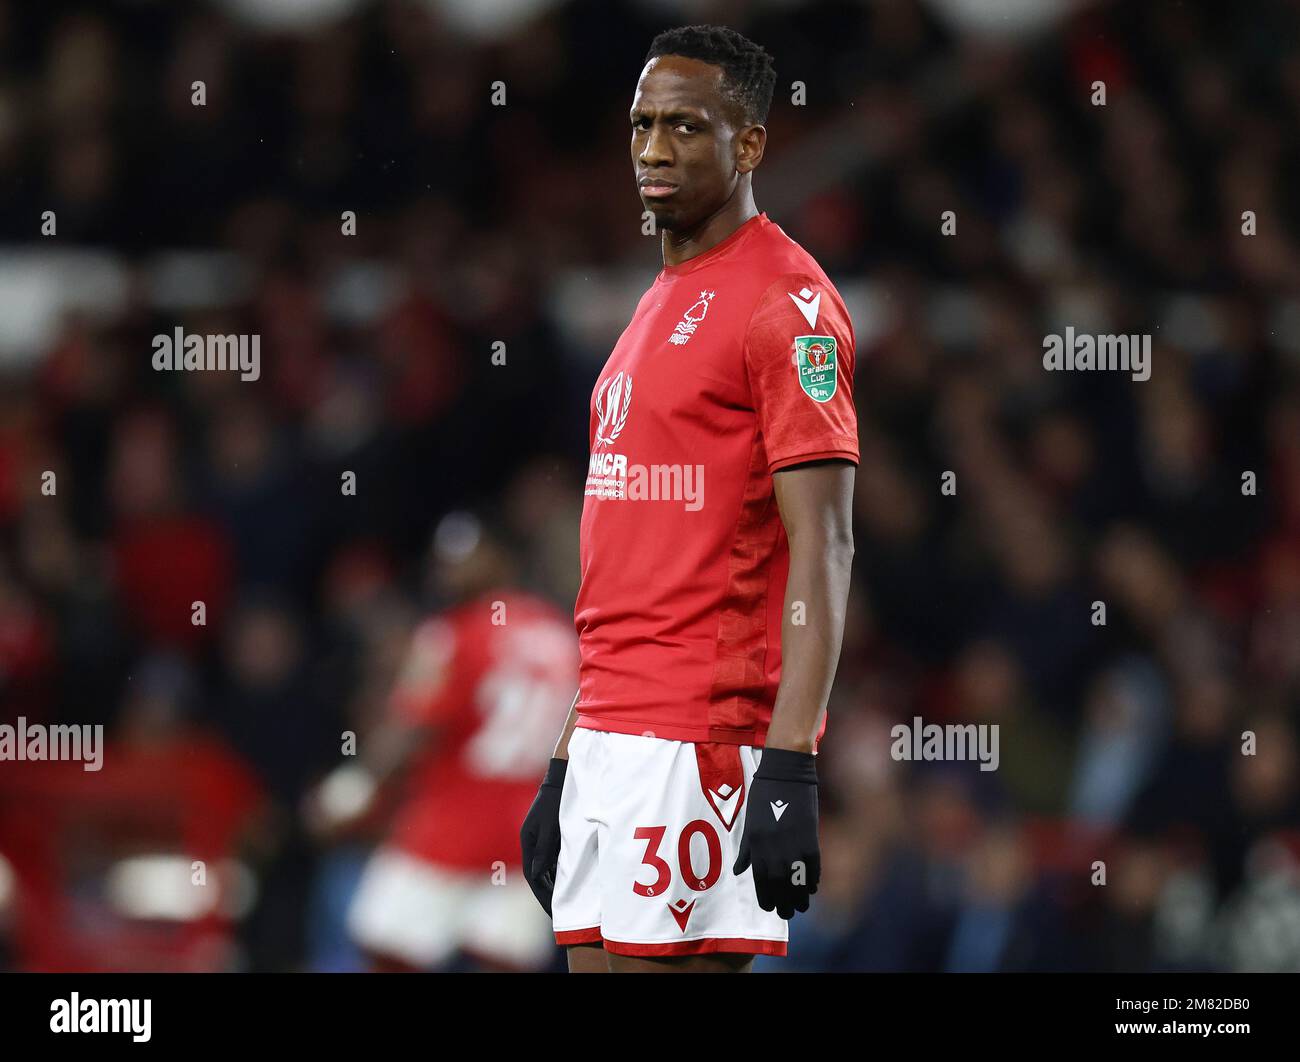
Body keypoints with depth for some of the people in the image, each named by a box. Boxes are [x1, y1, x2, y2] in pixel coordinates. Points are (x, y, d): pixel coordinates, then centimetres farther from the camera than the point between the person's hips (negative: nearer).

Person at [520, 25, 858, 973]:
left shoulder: (785, 304, -9)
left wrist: (790, 767, -23)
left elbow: (822, 553, -16)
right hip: (608, 741, 9)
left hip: (703, 743, -9)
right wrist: (566, 767, 21)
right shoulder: (658, 307, 20)